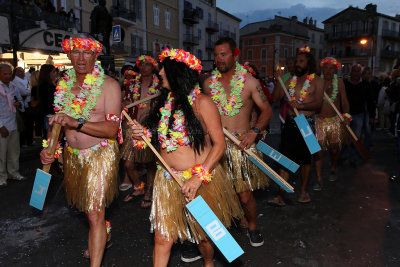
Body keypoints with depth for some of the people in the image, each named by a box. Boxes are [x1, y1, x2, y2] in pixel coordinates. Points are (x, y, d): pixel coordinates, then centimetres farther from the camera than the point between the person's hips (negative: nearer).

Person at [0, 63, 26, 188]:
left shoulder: (13, 86, 11)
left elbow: (20, 100, 23)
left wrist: (19, 104, -3)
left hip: (14, 124, 6)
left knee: (14, 151, 13)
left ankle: (13, 172, 27)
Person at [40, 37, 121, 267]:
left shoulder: (109, 85, -14)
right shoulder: (64, 84, 5)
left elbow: (112, 129, -21)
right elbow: (59, 119, 16)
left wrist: (76, 122, -31)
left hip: (100, 155, -6)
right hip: (72, 155, 6)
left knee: (95, 215, -7)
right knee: (86, 207, 21)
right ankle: (101, 239, 48)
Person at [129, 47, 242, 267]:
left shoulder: (201, 102, -11)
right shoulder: (165, 101, 9)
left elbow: (219, 144, -14)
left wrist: (199, 177, -21)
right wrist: (143, 133, -6)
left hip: (201, 180, -4)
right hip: (167, 181, 5)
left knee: (203, 234, 16)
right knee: (162, 239, 5)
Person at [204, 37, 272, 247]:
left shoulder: (249, 81, -1)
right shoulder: (209, 82, 7)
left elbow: (266, 109, 0)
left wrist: (255, 131, -16)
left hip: (241, 144, -2)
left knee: (245, 194, 1)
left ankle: (252, 226, 29)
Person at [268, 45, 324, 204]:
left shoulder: (316, 81, 1)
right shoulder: (291, 80, 13)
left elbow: (318, 103, -10)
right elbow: (277, 97, 6)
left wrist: (300, 106, -24)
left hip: (306, 122, -3)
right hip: (290, 122, 3)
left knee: (305, 159, 10)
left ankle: (303, 191, 27)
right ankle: (280, 196, 2)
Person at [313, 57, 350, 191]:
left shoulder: (339, 82, 2)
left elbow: (344, 101, 4)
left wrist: (346, 116, -6)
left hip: (335, 121, 2)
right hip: (319, 120, -2)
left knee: (334, 149, 11)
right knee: (318, 150, -6)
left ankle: (333, 170, 37)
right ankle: (319, 179, 0)